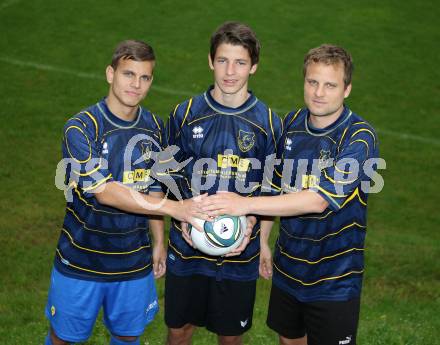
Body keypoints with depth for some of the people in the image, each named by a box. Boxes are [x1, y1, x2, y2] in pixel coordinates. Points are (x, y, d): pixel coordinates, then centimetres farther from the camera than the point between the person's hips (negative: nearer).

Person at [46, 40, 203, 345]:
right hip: (80, 262, -4)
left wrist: (159, 242, 9)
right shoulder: (80, 128, -18)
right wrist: (174, 207, -30)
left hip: (134, 262, 4)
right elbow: (105, 192, -26)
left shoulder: (154, 127, 0)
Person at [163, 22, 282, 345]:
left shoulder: (269, 123, -5)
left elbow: (273, 193, 1)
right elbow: (171, 178, 5)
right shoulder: (185, 114, -4)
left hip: (240, 250, 0)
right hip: (188, 246, 1)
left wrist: (253, 229, -13)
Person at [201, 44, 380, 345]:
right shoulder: (292, 122, -1)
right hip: (288, 267, 6)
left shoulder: (360, 137, -21)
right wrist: (263, 242, 8)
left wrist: (246, 204, -33)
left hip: (334, 279, -5)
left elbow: (320, 199, -30)